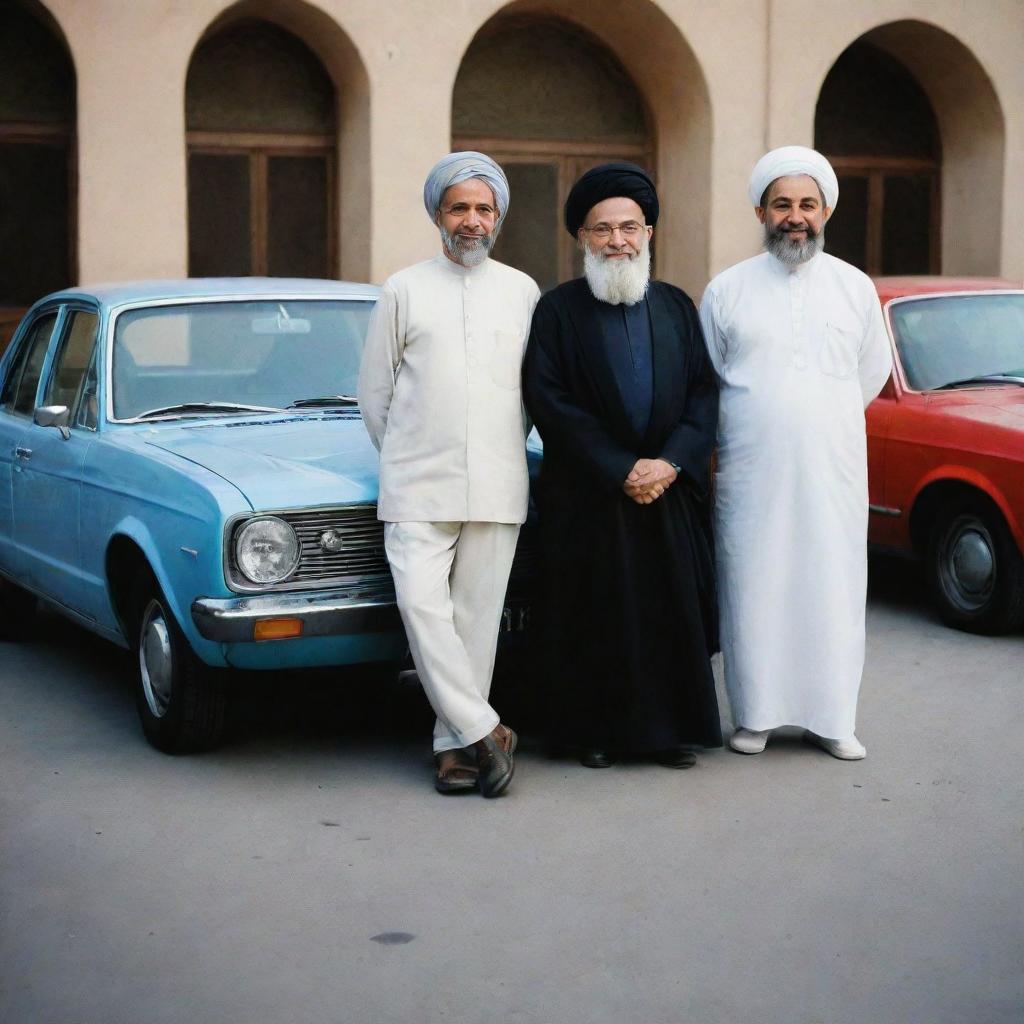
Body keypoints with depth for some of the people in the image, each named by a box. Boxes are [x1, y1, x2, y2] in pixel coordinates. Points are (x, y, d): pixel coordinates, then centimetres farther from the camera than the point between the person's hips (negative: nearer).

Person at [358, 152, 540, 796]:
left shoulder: (523, 292, 10)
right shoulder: (404, 290, 6)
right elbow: (374, 391, 11)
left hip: (497, 489, 1)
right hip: (417, 489, -1)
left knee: (477, 616, 1)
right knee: (421, 602, -14)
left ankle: (455, 744, 10)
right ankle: (485, 731, -7)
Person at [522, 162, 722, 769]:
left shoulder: (676, 307, 10)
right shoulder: (558, 310, -1)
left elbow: (704, 393, 5)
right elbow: (549, 400, -8)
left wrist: (670, 462, -11)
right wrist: (621, 468, -13)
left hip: (673, 491, 3)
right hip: (589, 496, -3)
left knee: (675, 613, 5)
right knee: (597, 617, 2)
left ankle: (672, 728, 16)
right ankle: (598, 732, 13)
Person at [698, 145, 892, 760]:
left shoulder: (856, 288, 7)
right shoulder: (727, 290, 3)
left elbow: (872, 373, 17)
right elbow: (706, 385, 11)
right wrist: (754, 428, 9)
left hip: (833, 473, 1)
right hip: (750, 474, -1)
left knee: (833, 591, 2)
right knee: (752, 589, 1)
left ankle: (830, 717, 13)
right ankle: (755, 714, 13)